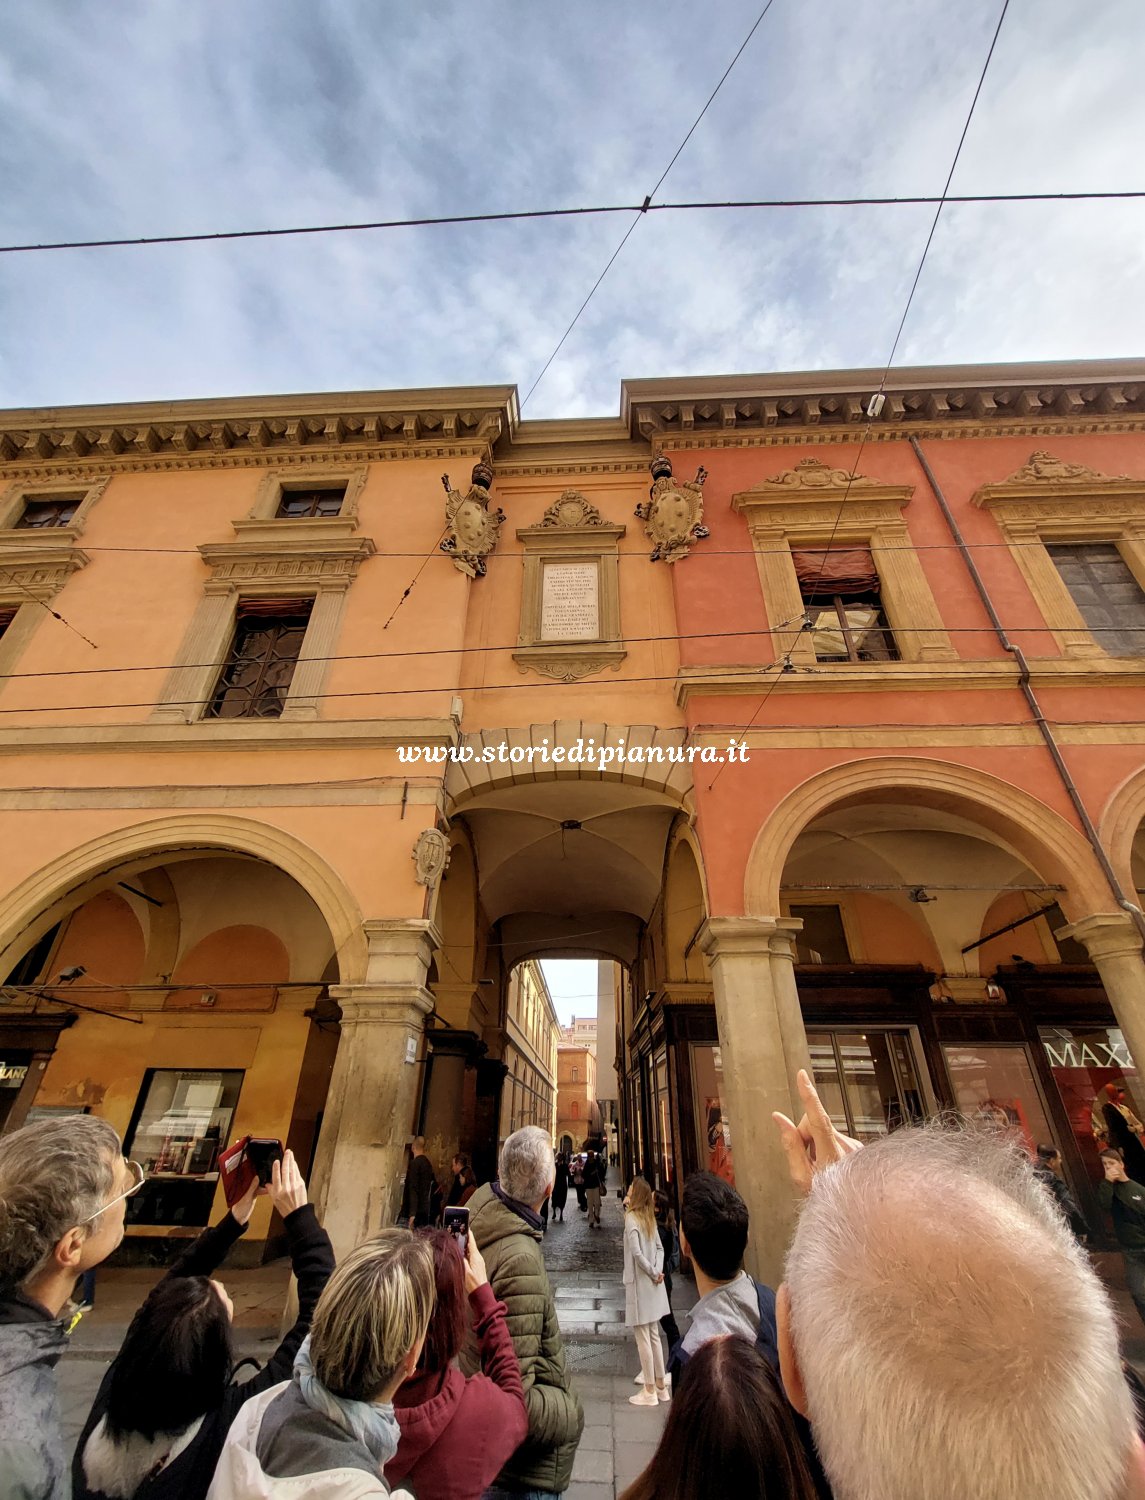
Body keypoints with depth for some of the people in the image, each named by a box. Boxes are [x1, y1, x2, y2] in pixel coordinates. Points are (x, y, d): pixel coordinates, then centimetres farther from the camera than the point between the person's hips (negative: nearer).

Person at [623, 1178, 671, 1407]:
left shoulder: (631, 1218, -18)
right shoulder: (649, 1218, 6)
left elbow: (637, 1253, -24)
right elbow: (659, 1248, 7)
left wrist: (654, 1273, -12)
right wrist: (657, 1271, -4)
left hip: (640, 1284, -8)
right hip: (652, 1285, 8)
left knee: (643, 1339, 4)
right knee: (654, 1337, 18)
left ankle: (649, 1391, 13)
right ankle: (661, 1387, 28)